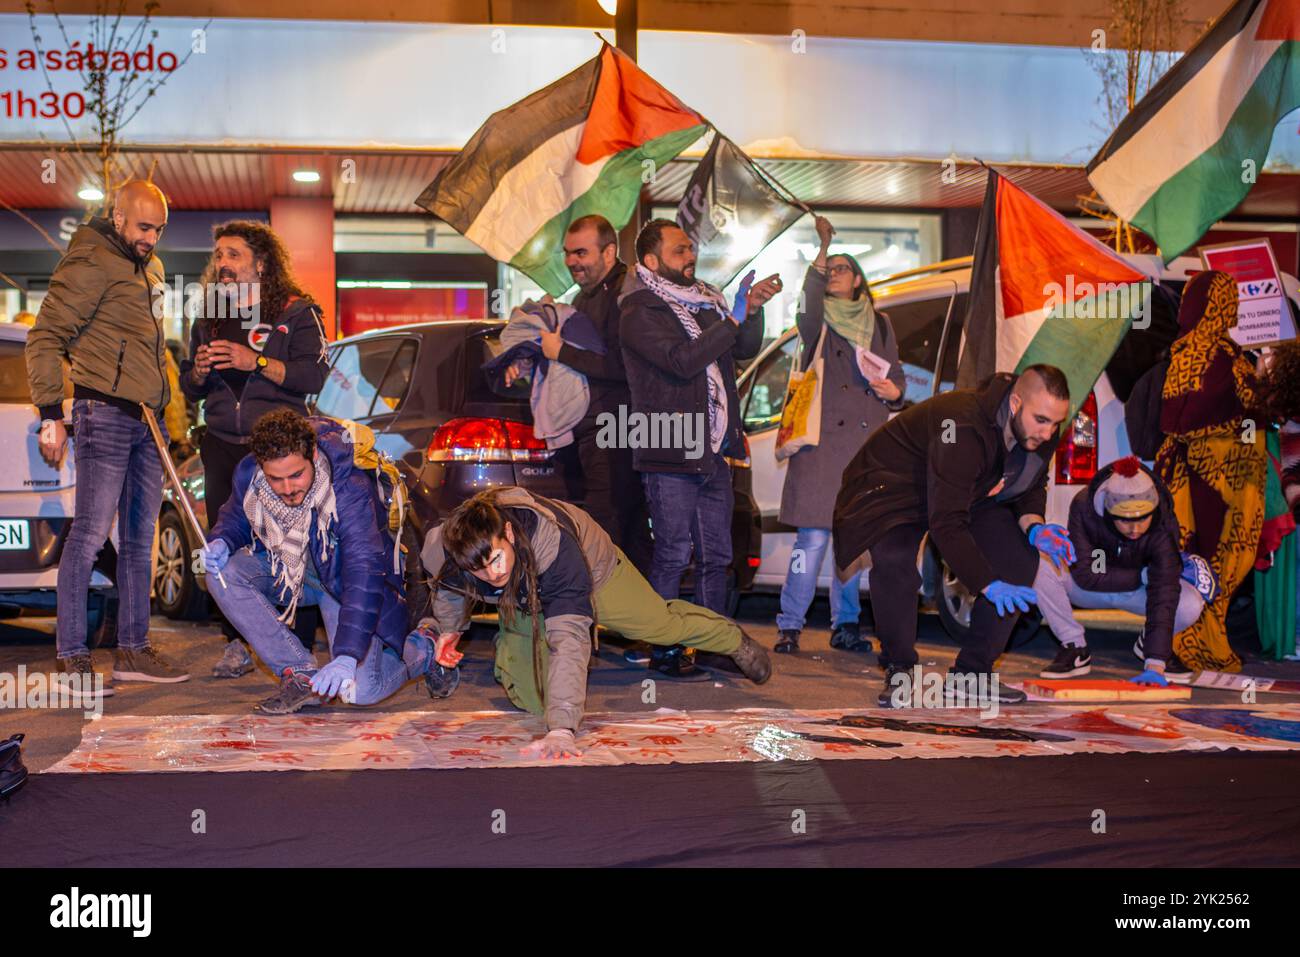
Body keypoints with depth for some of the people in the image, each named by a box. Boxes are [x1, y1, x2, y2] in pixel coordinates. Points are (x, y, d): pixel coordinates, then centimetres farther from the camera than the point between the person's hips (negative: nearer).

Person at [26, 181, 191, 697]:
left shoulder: (149, 267, 18)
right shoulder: (91, 264, -8)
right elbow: (44, 339, -11)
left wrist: (161, 406, 16)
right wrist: (51, 416, -16)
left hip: (147, 419, 9)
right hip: (105, 412, -9)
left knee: (140, 539, 11)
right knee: (90, 534, -9)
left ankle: (133, 649, 18)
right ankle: (72, 657, -5)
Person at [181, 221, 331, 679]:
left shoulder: (296, 312, 1)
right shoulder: (208, 319, 18)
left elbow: (314, 375, -10)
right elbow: (189, 388, 22)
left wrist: (257, 363, -18)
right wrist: (199, 371, -1)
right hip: (223, 446, 5)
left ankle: (300, 647, -3)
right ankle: (236, 645, 10)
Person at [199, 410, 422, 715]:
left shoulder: (351, 490, -36)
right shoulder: (248, 474, -20)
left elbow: (363, 574, -42)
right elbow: (235, 517, 5)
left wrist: (346, 657, -52)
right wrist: (221, 542, -22)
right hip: (287, 568, 5)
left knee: (360, 691, -19)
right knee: (222, 574, -24)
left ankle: (423, 650, 16)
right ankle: (300, 674, -14)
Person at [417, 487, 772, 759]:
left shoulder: (554, 545, -49)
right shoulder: (441, 553, -36)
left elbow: (569, 637, -55)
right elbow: (450, 587, -5)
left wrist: (561, 730, -62)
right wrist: (448, 628, -19)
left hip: (591, 565, -3)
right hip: (524, 597, 3)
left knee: (661, 624, 13)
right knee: (529, 700, -3)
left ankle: (735, 640, 44)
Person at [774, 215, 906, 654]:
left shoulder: (879, 324, 19)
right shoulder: (818, 319, 8)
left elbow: (897, 375, 21)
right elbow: (807, 303, -16)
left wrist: (893, 390, -2)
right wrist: (821, 252, -26)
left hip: (867, 440, 4)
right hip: (822, 437, -4)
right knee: (813, 536, -10)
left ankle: (845, 625, 13)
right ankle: (789, 626, -5)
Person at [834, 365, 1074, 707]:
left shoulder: (1042, 432, -15)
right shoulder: (965, 426, -38)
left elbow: (1030, 489, 4)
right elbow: (946, 523, -40)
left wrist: (1034, 527, -19)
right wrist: (989, 585, -44)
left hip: (969, 494, 7)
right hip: (895, 486, -7)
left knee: (1020, 558, -11)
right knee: (894, 563, -35)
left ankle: (973, 672, -1)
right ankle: (898, 671, -14)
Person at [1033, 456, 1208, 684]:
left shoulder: (1163, 526, -29)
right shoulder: (1084, 506, -30)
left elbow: (1164, 597, -35)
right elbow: (1085, 575, -28)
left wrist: (1154, 666, -44)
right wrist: (1143, 575, -27)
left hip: (1138, 590, 0)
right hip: (1090, 589, 0)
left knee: (1192, 605, -30)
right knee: (1041, 564, -32)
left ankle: (1149, 642, 6)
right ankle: (1074, 648, -11)